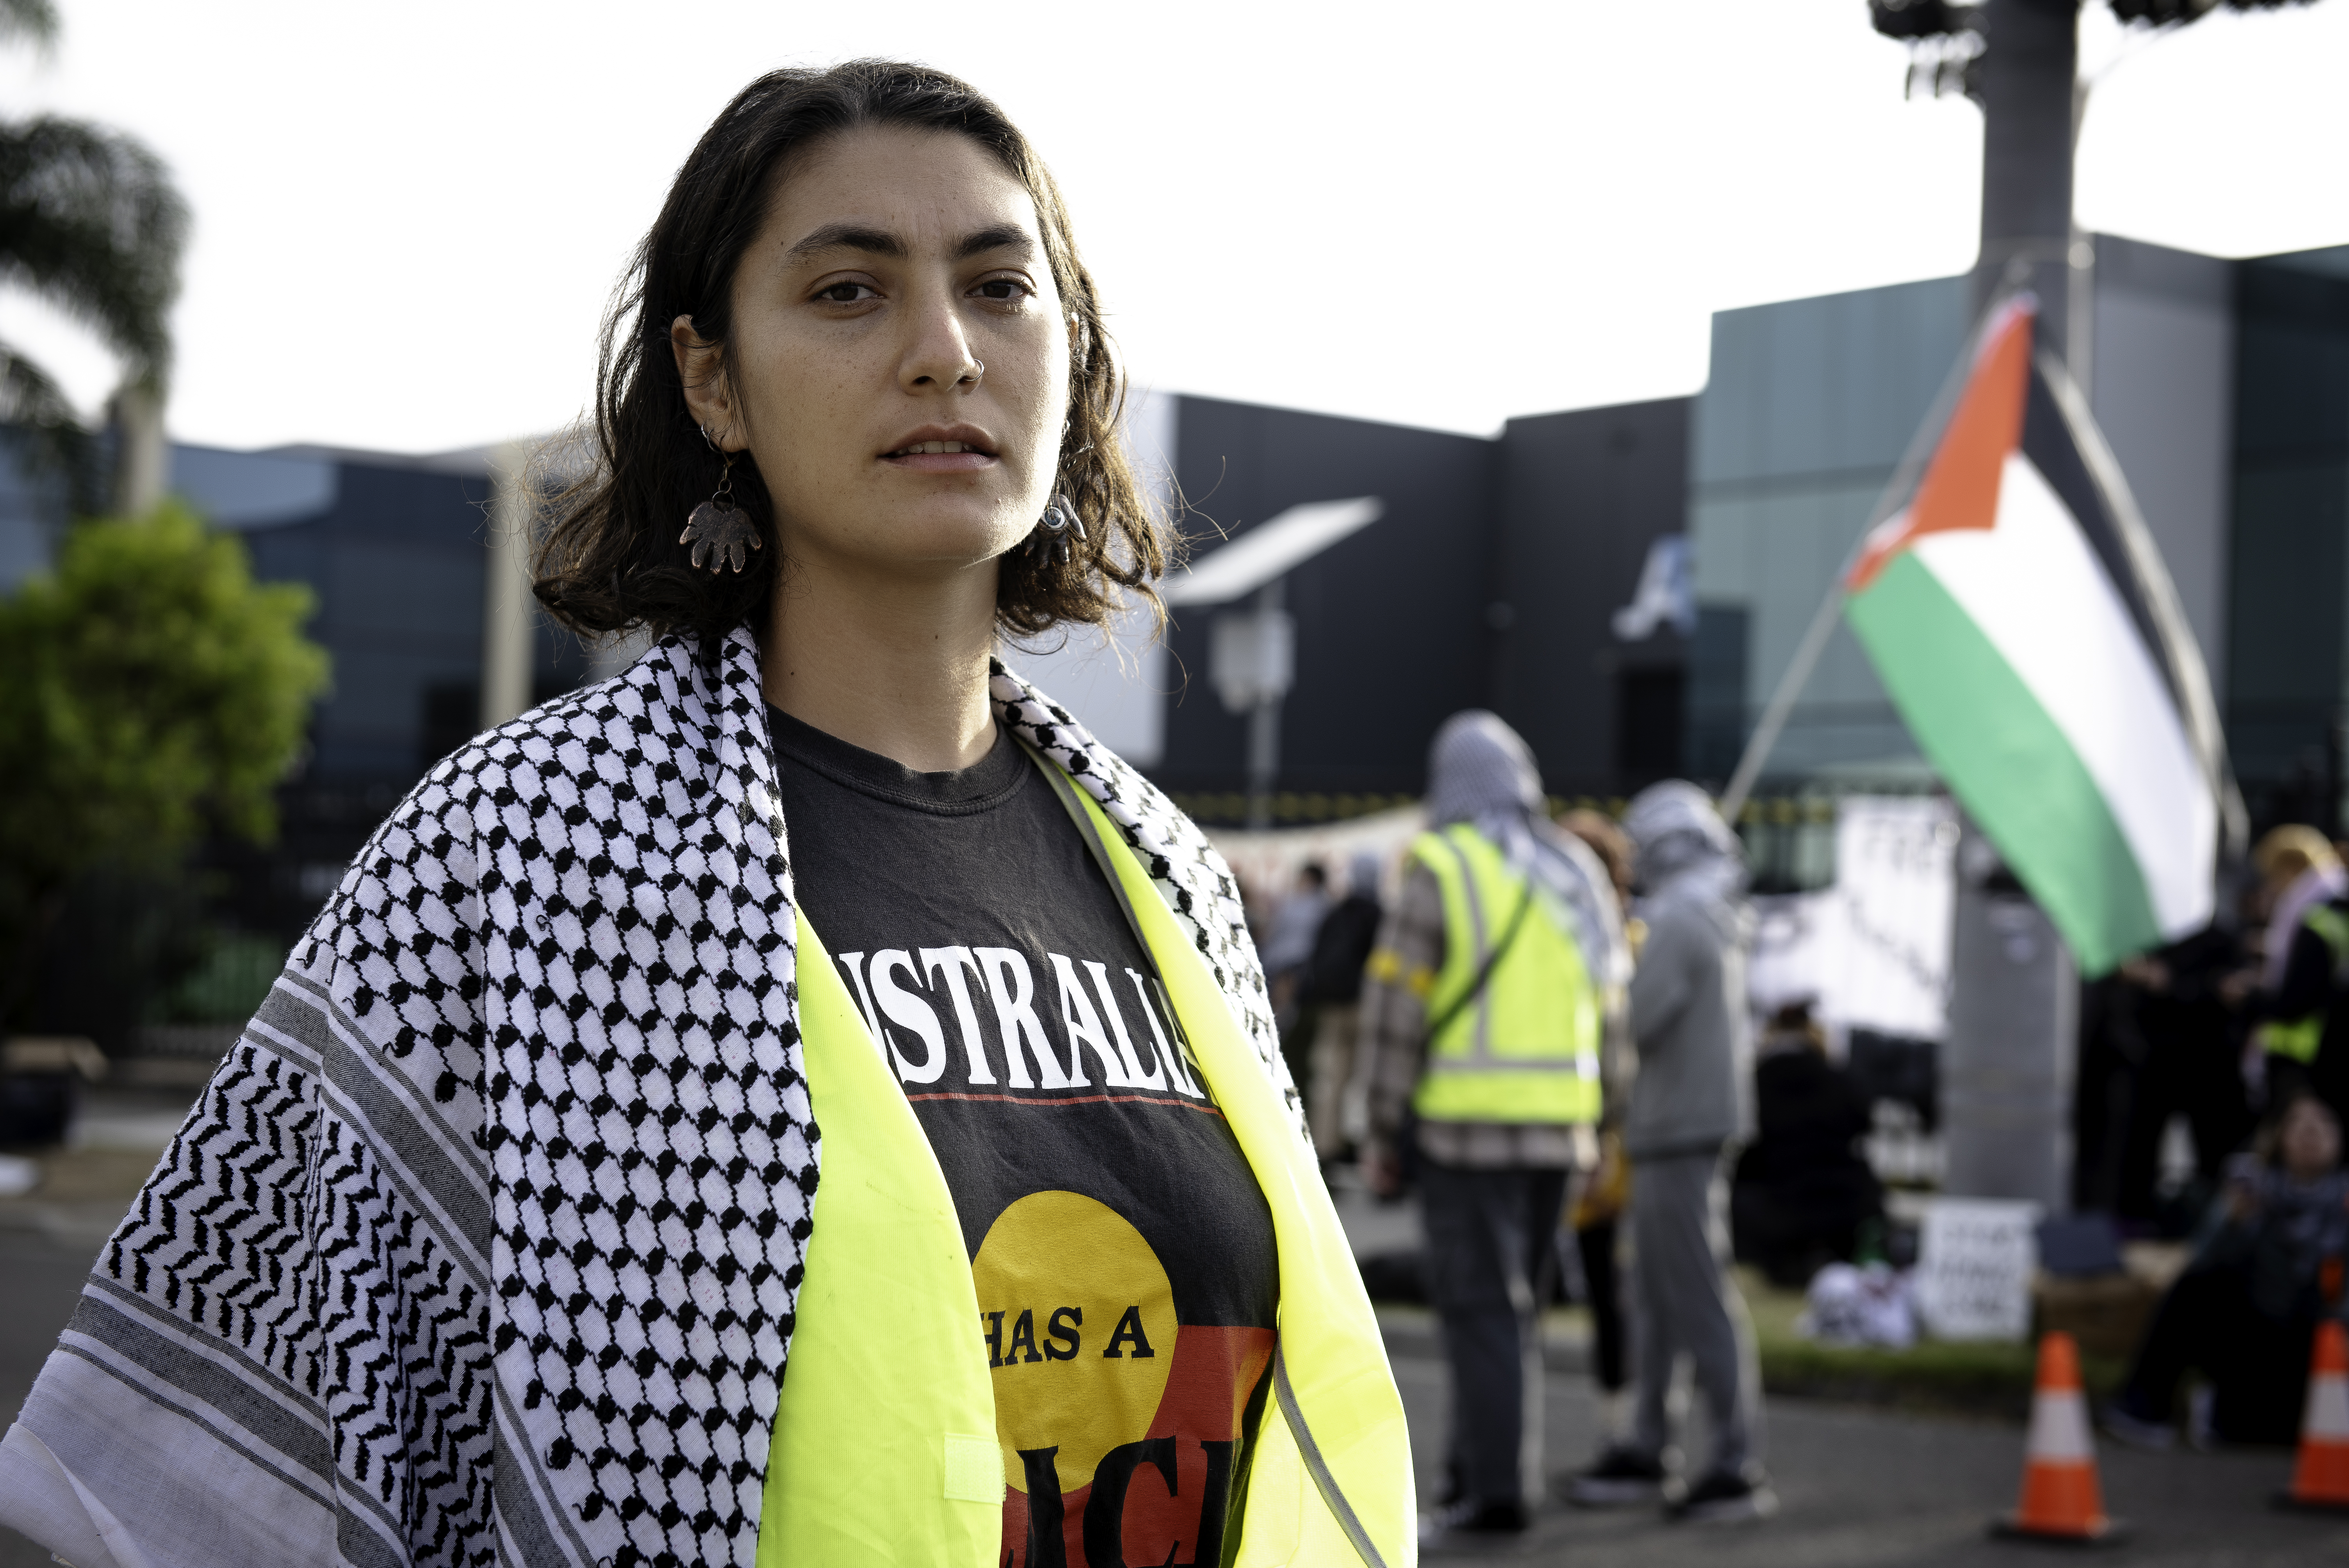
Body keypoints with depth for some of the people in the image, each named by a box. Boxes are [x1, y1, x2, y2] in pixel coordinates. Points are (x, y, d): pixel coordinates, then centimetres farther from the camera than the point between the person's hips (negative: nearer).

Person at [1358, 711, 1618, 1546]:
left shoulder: (1440, 868, -6)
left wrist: (1383, 1131, -3)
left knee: (1482, 1310, -3)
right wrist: (1604, 1126, 16)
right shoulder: (1575, 870, 12)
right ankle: (1475, 1469, 20)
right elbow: (1609, 1000, 12)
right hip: (1560, 1130, 6)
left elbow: (1396, 1009, -9)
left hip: (1468, 1126, -6)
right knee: (1513, 1307, 14)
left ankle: (1496, 1490, -4)